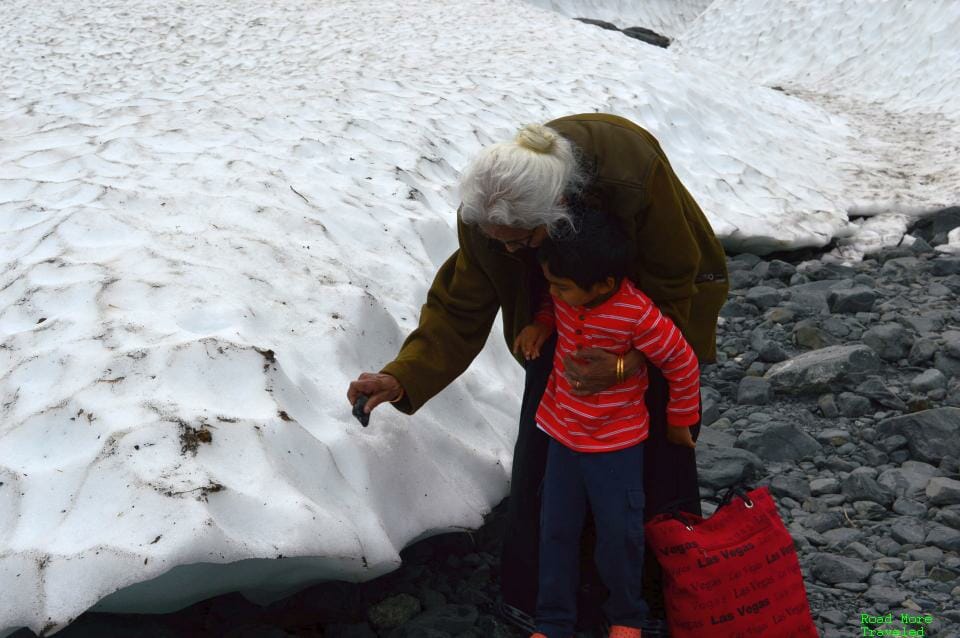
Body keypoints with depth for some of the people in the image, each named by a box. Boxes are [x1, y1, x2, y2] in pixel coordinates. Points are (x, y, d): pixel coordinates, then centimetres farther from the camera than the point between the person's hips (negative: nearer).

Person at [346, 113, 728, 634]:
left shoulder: (635, 177, -41)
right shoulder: (488, 211, -30)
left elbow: (673, 285, -26)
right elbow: (460, 308, -20)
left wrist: (626, 364, -39)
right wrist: (402, 378, -34)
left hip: (659, 303, -2)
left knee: (660, 448, 4)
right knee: (545, 450, -4)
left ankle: (667, 590, 29)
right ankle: (539, 595, 17)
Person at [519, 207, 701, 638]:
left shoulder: (637, 315, -28)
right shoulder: (566, 291, -11)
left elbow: (682, 364, -14)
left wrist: (680, 420, 0)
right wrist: (540, 324, -6)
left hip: (616, 444, -5)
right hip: (562, 431, 5)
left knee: (619, 536, 4)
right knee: (556, 530, 11)